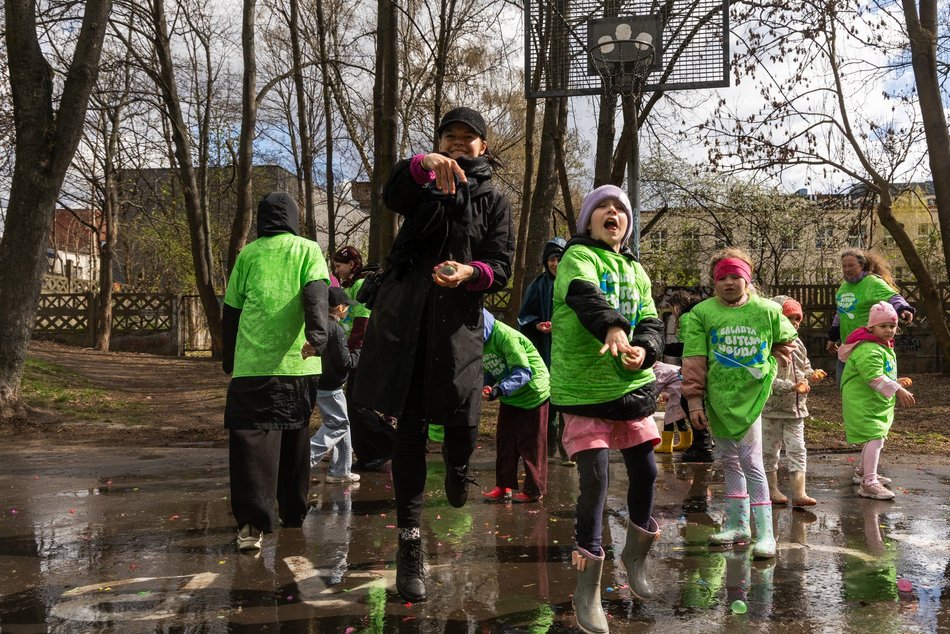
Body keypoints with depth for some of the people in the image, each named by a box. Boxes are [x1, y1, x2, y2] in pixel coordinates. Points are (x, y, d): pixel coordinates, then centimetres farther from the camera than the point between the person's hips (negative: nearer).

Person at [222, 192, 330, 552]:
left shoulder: (247, 255, 11)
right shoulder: (307, 250, 9)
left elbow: (231, 311, 13)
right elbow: (316, 292, -9)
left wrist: (229, 360, 23)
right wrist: (318, 332, -23)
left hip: (251, 364, -1)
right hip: (298, 363, 1)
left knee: (251, 436, -4)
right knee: (295, 437, 16)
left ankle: (253, 522, -19)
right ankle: (293, 512, 28)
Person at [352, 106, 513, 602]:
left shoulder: (494, 201, 15)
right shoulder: (423, 184, 15)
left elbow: (501, 268, 5)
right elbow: (392, 196, -10)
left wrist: (469, 273, -17)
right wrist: (423, 163, -31)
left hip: (457, 320, 0)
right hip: (405, 315, 0)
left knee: (462, 421, -12)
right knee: (409, 425, -2)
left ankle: (457, 466, 27)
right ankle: (409, 541, 4)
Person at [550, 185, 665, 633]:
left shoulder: (636, 270, 16)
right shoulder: (578, 256, -4)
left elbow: (651, 322, 10)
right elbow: (583, 294, -26)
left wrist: (643, 350, -14)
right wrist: (612, 327, -46)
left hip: (632, 385, 6)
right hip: (583, 387, -6)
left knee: (645, 471, 10)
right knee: (594, 479, -9)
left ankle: (635, 554, 37)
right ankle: (587, 591, 3)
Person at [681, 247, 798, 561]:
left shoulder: (767, 310, -1)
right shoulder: (702, 312, -3)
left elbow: (786, 339, 19)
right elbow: (694, 360, -3)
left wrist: (767, 365, 8)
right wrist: (694, 399, -6)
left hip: (751, 395, -2)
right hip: (717, 398, 2)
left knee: (751, 462, -6)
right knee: (729, 461, 13)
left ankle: (765, 532, -1)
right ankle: (737, 524, 25)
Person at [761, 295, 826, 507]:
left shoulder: (798, 345, 7)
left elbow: (804, 369, 17)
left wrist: (812, 375, -5)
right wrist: (792, 386, -27)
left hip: (796, 408, 6)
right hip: (772, 409, -6)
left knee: (797, 450, 3)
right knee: (770, 451, 7)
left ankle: (799, 493, 4)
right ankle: (772, 490, 21)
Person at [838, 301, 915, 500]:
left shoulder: (885, 347, 15)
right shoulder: (868, 350, -23)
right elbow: (874, 378, -34)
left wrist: (897, 382, 18)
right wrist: (898, 390, -37)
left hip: (877, 403, 11)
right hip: (862, 403, -11)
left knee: (874, 438, 23)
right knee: (874, 438, -18)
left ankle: (862, 471, 42)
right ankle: (869, 483, -19)